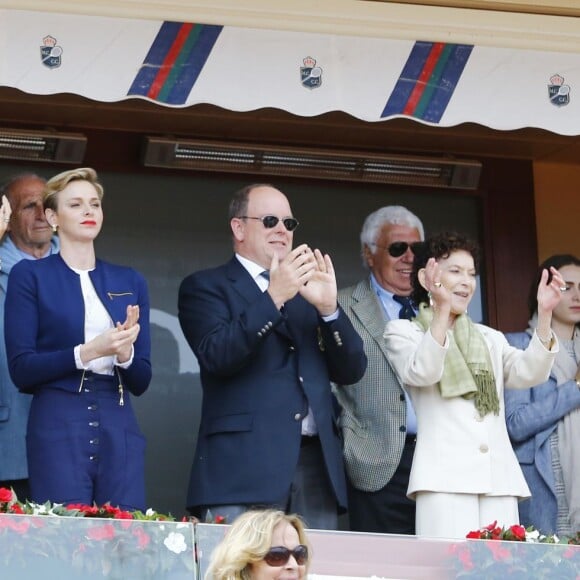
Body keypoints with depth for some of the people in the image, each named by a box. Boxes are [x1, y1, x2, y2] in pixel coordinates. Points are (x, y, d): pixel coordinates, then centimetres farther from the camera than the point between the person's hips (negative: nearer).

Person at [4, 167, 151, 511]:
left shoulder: (130, 282, 14)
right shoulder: (31, 276, 4)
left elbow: (141, 381, 12)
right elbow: (21, 369, -4)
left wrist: (125, 353, -9)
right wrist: (87, 352, -16)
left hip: (120, 431, 3)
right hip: (57, 430, -3)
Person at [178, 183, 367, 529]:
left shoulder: (308, 291, 23)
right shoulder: (206, 287, 9)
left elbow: (352, 371, 14)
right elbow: (216, 355, -10)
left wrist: (328, 307, -2)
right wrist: (274, 297, -17)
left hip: (315, 463, 5)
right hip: (246, 464, -4)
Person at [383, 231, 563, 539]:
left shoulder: (490, 339, 24)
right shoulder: (402, 330, 11)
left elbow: (527, 374, 5)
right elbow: (420, 373, -11)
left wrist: (544, 314, -9)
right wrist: (441, 308, -23)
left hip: (498, 479, 4)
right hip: (445, 478, -4)